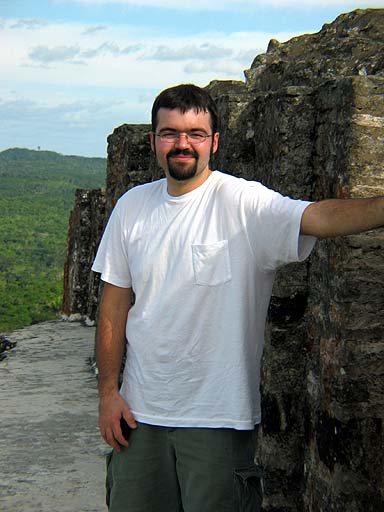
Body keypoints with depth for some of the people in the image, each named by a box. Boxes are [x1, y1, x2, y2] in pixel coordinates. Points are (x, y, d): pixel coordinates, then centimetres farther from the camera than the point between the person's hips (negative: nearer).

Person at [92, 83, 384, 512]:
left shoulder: (244, 201, -11)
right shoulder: (132, 207, 3)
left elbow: (319, 216, -29)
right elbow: (115, 303, 6)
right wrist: (108, 391, 4)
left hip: (219, 415, -4)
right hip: (140, 410, 4)